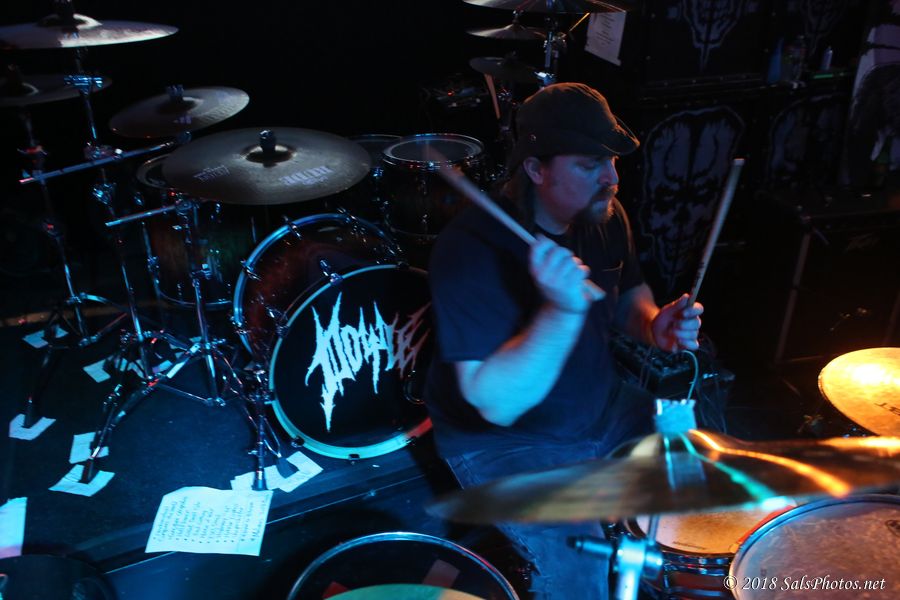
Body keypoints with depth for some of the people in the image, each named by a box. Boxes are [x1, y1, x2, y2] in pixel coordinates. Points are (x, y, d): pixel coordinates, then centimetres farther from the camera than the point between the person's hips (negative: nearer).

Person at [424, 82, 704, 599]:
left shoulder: (604, 215, -5)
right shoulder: (472, 251, -29)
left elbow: (628, 292, 14)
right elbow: (496, 402, -32)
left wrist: (655, 325, -10)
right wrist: (562, 311, -45)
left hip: (603, 406, 8)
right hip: (503, 436, -7)